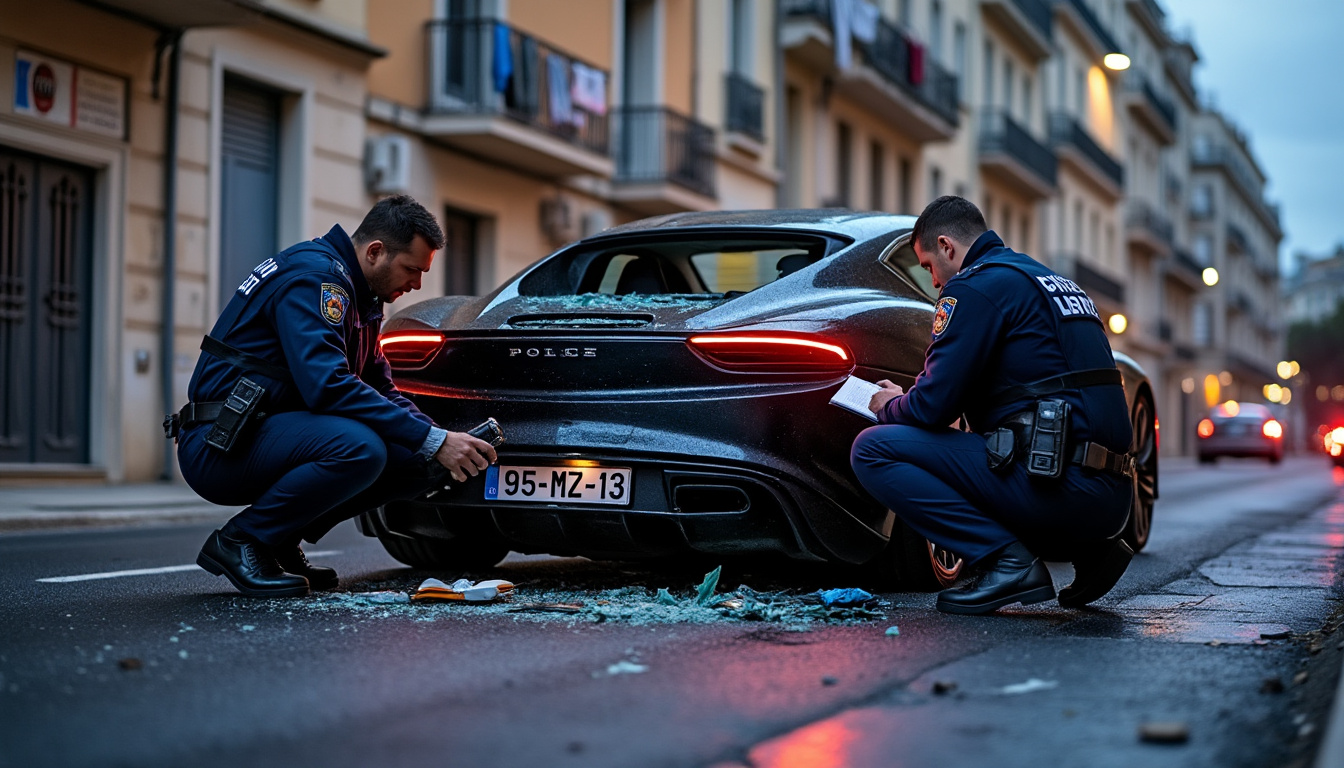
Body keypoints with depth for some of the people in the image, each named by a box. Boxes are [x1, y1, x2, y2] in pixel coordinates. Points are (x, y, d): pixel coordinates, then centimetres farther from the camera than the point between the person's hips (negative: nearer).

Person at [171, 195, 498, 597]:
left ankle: (280, 543, 6)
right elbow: (326, 386, -29)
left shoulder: (360, 296, 15)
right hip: (221, 446, -10)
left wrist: (440, 437, -1)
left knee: (412, 458, -1)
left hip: (270, 435, 10)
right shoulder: (313, 274, -17)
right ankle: (240, 541, -12)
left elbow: (381, 389, 19)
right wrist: (433, 442, -27)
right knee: (358, 447, -33)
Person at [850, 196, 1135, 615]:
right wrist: (907, 399, 32)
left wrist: (889, 407, 14)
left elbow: (933, 405, -10)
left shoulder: (975, 286, -4)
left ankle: (1009, 561, -12)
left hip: (1057, 490, -9)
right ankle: (1089, 548, 16)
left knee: (873, 450, -7)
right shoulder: (1054, 283, 24)